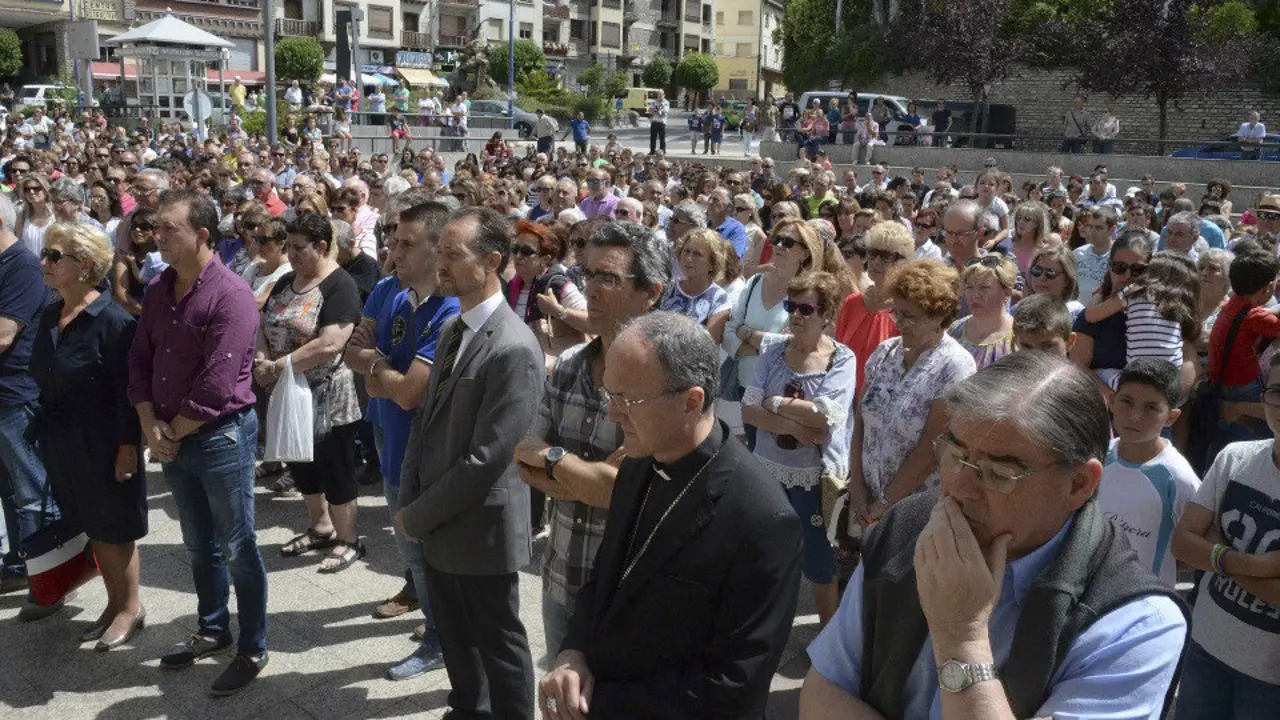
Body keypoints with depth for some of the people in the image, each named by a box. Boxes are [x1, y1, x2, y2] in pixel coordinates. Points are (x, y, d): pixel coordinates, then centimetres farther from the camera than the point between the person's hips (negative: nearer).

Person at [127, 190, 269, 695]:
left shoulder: (231, 295, -19)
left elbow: (217, 385, -22)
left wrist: (174, 433, -12)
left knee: (237, 549, 4)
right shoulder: (158, 290, 6)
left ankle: (253, 649, 19)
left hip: (222, 437, -7)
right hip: (171, 438, 7)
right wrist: (150, 425, -5)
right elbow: (140, 359, 8)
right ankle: (213, 630, 37)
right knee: (199, 545, 20)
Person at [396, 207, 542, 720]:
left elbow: (486, 460, -24)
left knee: (499, 646, 11)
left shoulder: (514, 348, -23)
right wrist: (408, 502, 1)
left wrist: (416, 517, -15)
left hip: (481, 529, -8)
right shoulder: (451, 330, 6)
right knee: (455, 637, 24)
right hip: (437, 524, 8)